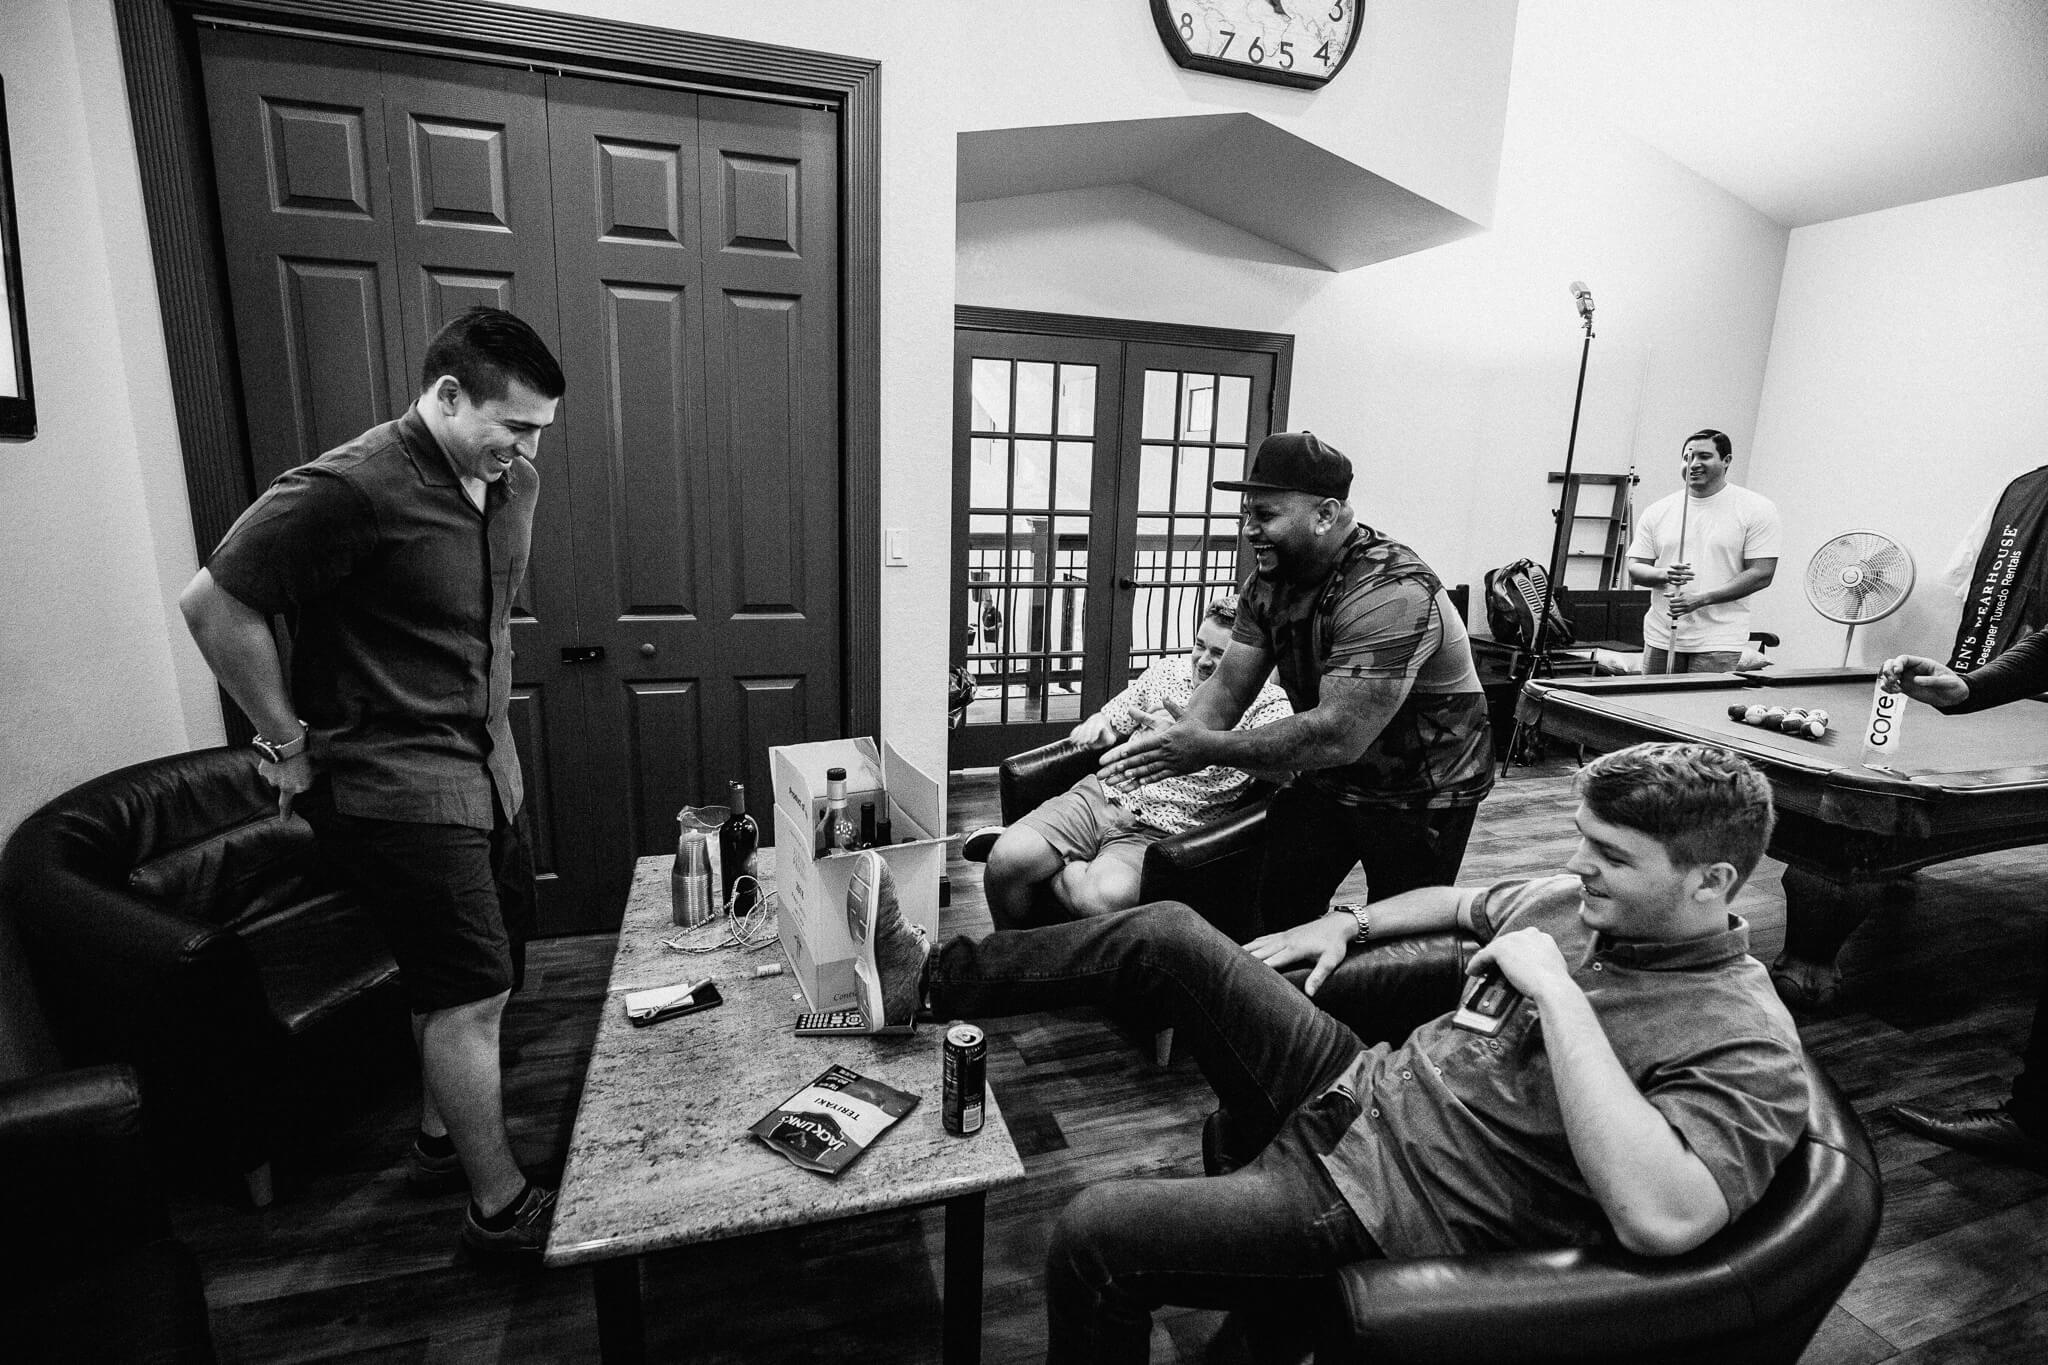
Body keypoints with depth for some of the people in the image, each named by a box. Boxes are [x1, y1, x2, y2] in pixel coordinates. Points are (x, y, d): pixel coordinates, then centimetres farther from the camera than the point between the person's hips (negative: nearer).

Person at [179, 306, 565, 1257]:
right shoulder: (351, 490, -20)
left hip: (483, 766, 8)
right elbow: (215, 605, -16)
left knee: (462, 976, 19)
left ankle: (441, 1139, 40)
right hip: (394, 780, -8)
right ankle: (501, 1207, 16)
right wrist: (290, 743, -11)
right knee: (474, 993, -2)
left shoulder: (511, 485, 5)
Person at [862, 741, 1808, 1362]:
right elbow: (1457, 902, 23)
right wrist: (1347, 924, 10)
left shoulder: (1747, 1050, -17)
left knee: (1092, 1234, -20)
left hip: (1384, 1207, -7)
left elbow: (1662, 1220, -34)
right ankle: (934, 982, 11)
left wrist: (1557, 994, -31)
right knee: (1165, 933, -3)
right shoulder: (1575, 901, 3)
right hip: (1361, 1089, 7)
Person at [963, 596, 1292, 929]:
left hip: (1162, 832, -4)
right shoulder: (1169, 670, 14)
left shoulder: (1270, 705, -1)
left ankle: (1049, 870, -3)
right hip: (1102, 794, 4)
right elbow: (1111, 720, 24)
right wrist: (1098, 725, -3)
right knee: (1006, 859, -21)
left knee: (1107, 897, -36)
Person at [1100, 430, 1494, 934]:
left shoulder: (1390, 595, -32)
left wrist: (1209, 749, -35)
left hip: (1421, 795, -6)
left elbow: (1337, 737, -37)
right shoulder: (1269, 580, -5)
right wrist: (1171, 741, -27)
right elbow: (1228, 687, -8)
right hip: (1328, 780, 6)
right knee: (1276, 913, 9)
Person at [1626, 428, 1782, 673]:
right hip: (1660, 639, 3)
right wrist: (1665, 575, -15)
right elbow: (1635, 571, 7)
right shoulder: (1658, 511, 8)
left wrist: (1702, 599, -17)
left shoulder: (1757, 509, -1)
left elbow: (1762, 575, -7)